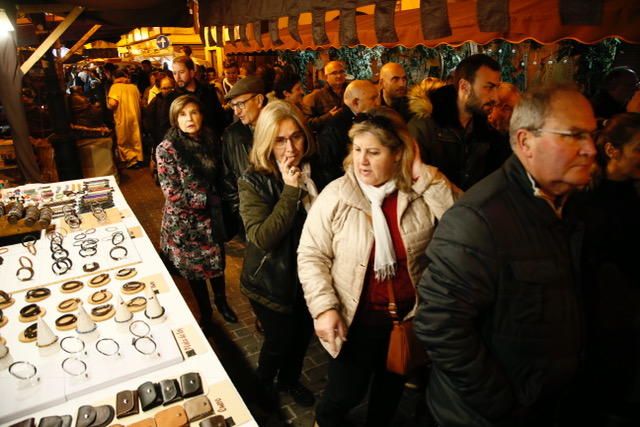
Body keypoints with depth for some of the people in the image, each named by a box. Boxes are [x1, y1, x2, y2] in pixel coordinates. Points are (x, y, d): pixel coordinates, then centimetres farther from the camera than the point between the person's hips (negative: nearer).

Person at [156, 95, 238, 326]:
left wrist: (216, 203, -3)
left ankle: (221, 302, 42)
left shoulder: (210, 140, -1)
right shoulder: (167, 149, -16)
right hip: (185, 220, -4)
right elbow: (172, 192, -18)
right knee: (194, 267, 12)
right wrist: (205, 200, -13)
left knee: (217, 261, 17)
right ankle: (205, 312, 34)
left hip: (212, 216, 4)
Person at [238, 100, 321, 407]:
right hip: (272, 281, -4)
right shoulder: (254, 182, -19)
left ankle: (290, 380, 52)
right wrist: (290, 191, -34)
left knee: (303, 333, 22)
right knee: (280, 339, 13)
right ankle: (263, 387, 45)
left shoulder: (315, 169, -7)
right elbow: (262, 238, -30)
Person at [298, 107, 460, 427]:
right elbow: (311, 255, -12)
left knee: (391, 388, 25)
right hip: (356, 317, -2)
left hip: (407, 315, 3)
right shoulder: (336, 195, -16)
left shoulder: (421, 192, -9)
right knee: (345, 393, 14)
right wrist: (324, 307, -19)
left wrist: (428, 177, -21)